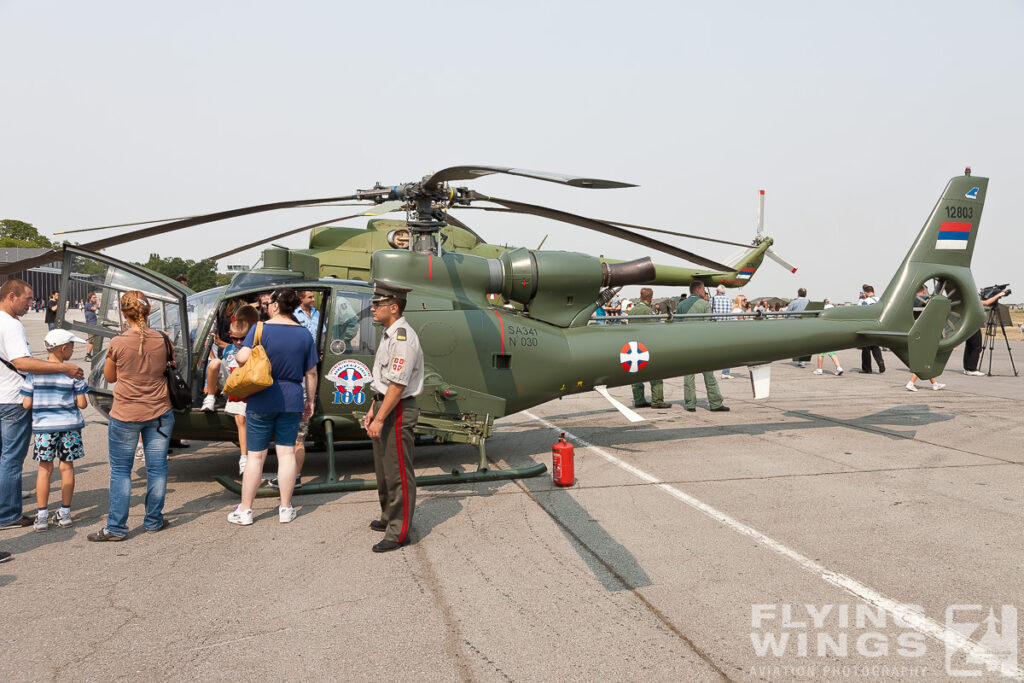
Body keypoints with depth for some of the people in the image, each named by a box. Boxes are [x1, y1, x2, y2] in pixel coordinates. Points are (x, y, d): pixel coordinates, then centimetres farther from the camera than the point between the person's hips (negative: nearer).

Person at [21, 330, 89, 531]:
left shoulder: (34, 372, -3)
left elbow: (26, 404, -5)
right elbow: (82, 403, -8)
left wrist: (42, 402, 15)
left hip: (43, 425, 1)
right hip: (69, 424, -1)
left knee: (45, 468, 9)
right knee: (67, 466, 11)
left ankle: (42, 515, 10)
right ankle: (65, 512, 17)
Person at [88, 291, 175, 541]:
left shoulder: (118, 343, -12)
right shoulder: (162, 340, -5)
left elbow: (109, 377, 3)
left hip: (125, 415, -3)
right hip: (159, 412, 3)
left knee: (120, 471, 7)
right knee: (157, 468, 11)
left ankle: (116, 527, 10)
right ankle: (154, 521, 22)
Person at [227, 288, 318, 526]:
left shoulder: (260, 329, -8)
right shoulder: (304, 334, 2)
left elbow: (242, 357, -20)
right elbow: (311, 373, 5)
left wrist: (235, 357, 3)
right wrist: (310, 401, 15)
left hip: (261, 401, -2)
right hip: (291, 401, 3)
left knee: (255, 455, 5)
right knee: (287, 453, 9)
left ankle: (244, 511, 13)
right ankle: (285, 509, 15)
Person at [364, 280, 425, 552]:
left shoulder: (403, 338, -20)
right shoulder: (389, 334, 13)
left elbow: (397, 385, -23)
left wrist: (379, 419, -21)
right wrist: (372, 410, 16)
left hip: (398, 411, -11)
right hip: (384, 406, 11)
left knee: (398, 473, -3)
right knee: (383, 469, 21)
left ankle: (398, 532, 6)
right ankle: (388, 518, 36)